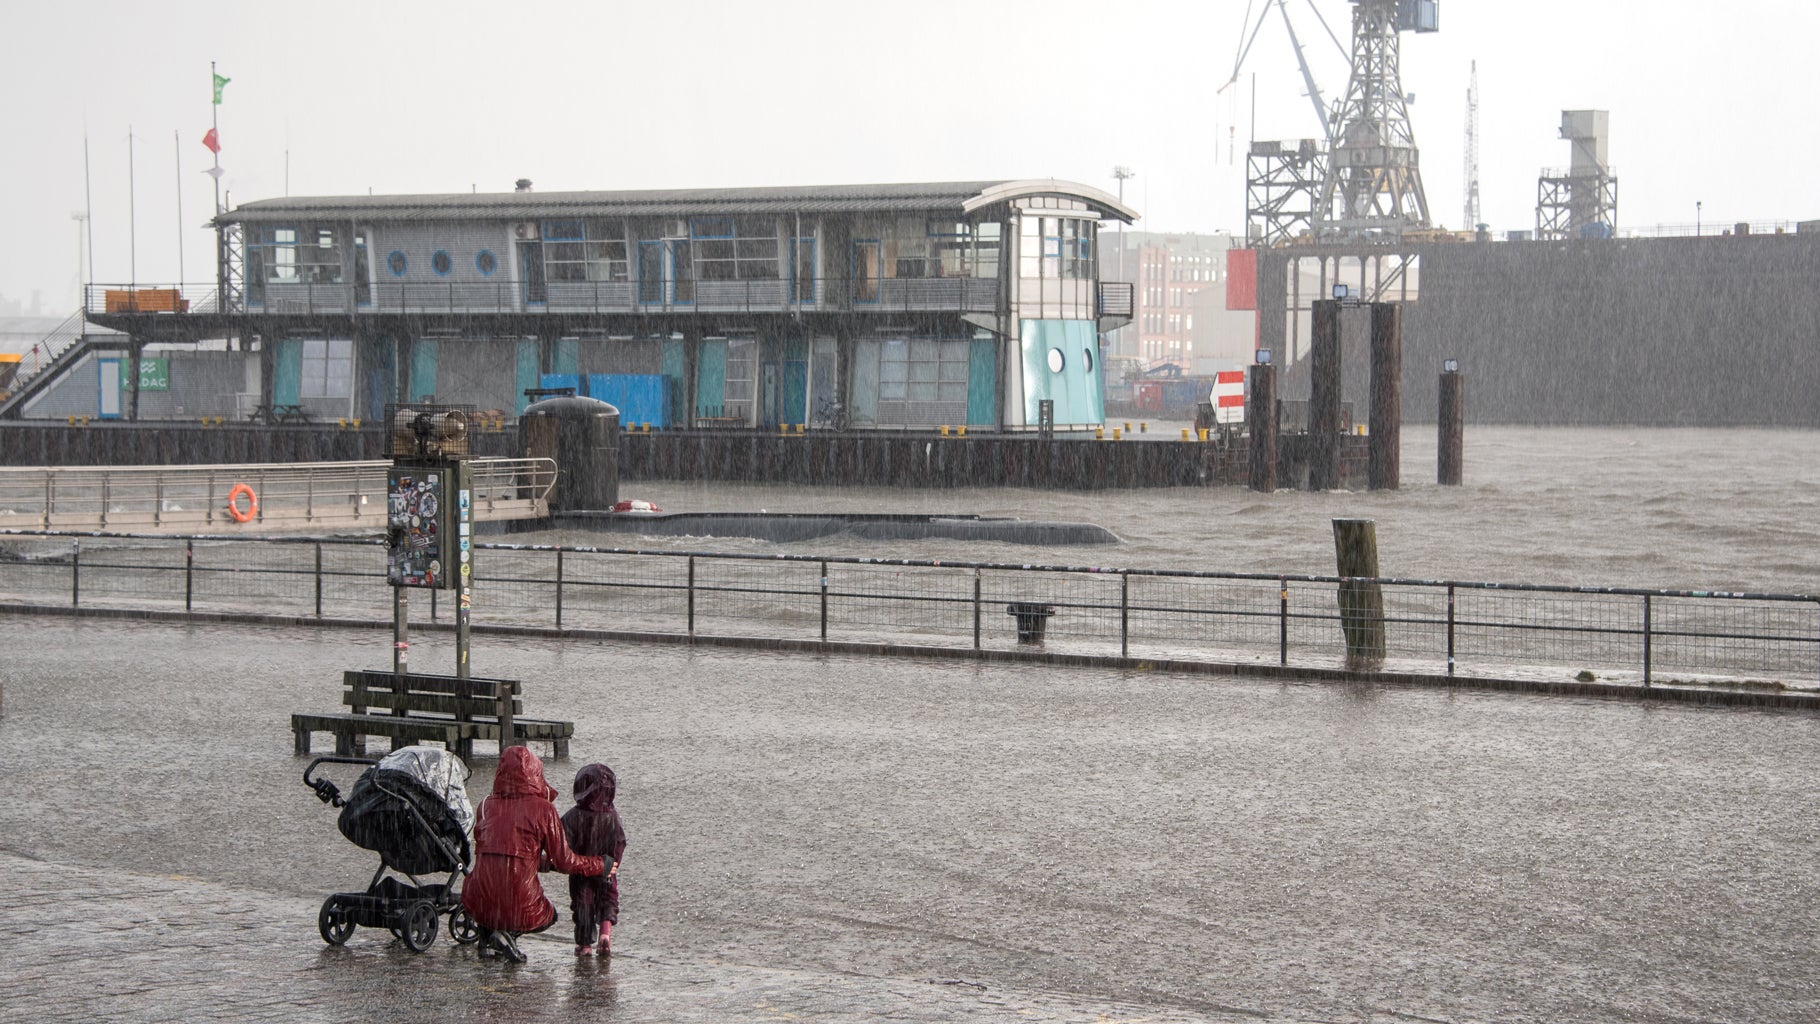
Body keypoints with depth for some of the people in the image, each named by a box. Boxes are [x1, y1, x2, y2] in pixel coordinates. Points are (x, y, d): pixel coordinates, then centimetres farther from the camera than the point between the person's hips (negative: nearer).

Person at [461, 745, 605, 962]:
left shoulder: (486, 806, 5)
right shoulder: (543, 809, -6)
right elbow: (565, 861, -3)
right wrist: (601, 865, 17)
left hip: (478, 906, 3)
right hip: (520, 907, -3)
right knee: (549, 915, 31)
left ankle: (487, 938, 16)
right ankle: (509, 933, 0)